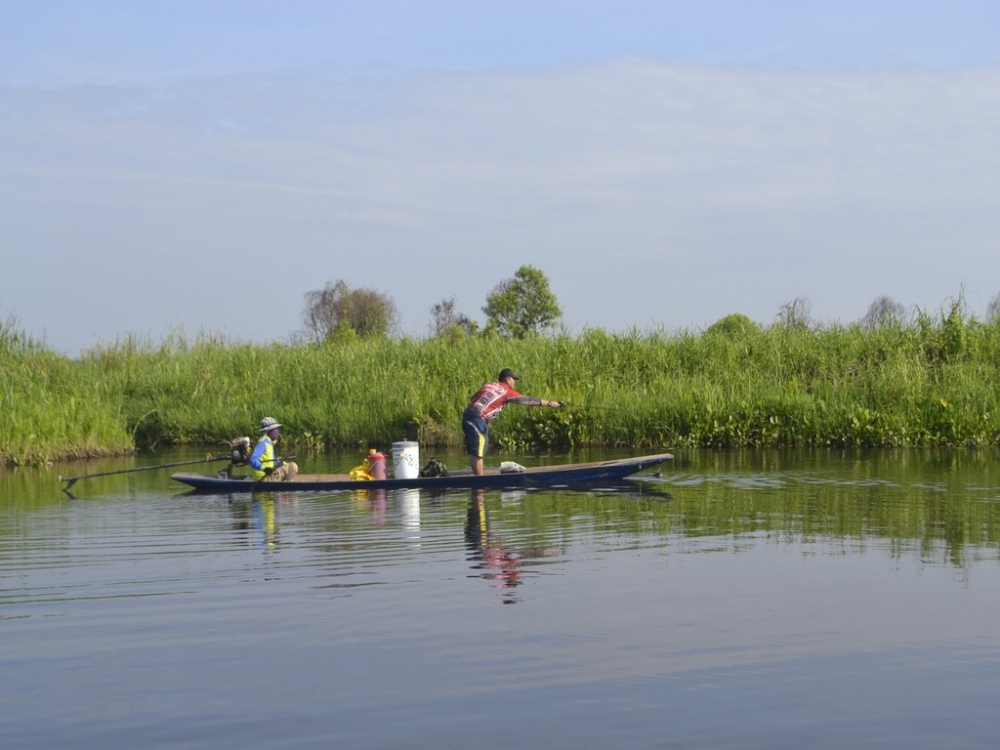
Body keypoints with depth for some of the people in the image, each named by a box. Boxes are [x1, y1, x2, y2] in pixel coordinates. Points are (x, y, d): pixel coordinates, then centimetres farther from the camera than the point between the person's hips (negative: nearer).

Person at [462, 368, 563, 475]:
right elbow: (527, 400, 0)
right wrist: (549, 403, 6)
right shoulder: (506, 391, -2)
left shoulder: (489, 386, 19)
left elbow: (474, 398, 19)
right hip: (477, 419, -8)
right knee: (478, 454, -6)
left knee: (476, 453, 13)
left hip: (468, 415, 8)